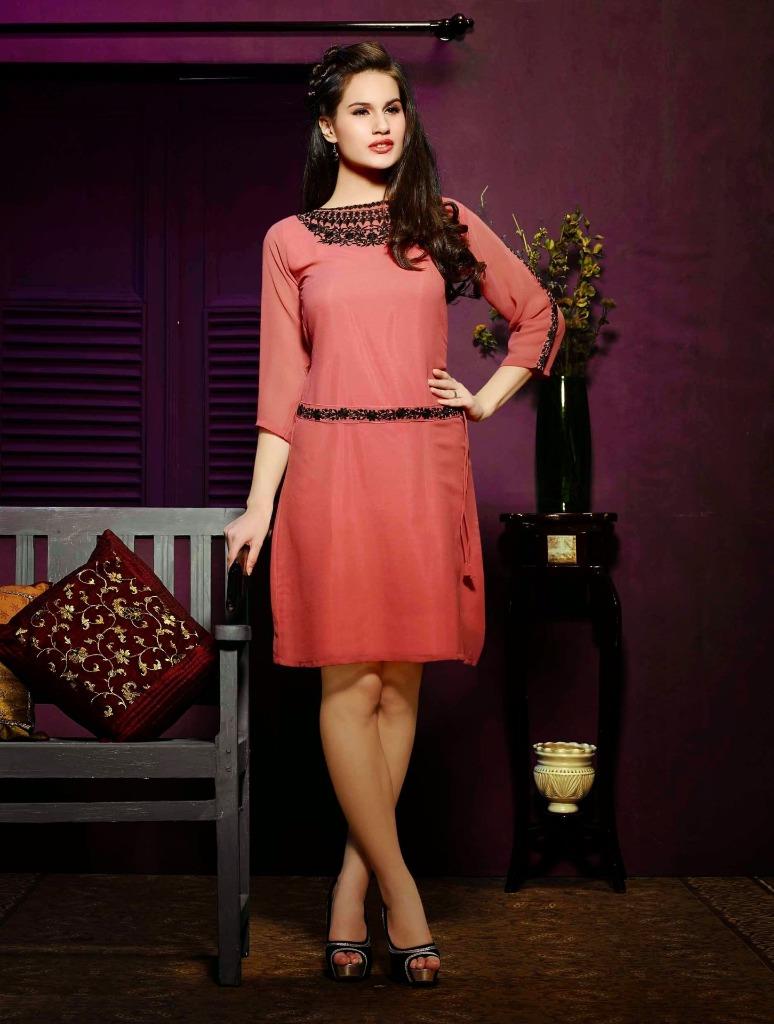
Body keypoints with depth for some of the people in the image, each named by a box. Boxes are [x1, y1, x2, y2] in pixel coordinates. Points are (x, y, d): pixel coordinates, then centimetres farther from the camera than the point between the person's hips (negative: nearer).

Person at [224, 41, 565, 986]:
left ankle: (353, 888, 10)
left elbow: (540, 317, 20)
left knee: (401, 681, 1)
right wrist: (258, 507, 1)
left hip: (426, 470, 1)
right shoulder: (290, 241, 9)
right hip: (331, 469, -1)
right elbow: (282, 385, 7)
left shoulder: (447, 226, 11)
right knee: (350, 680, -6)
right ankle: (400, 895, 2)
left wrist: (487, 400, 8)